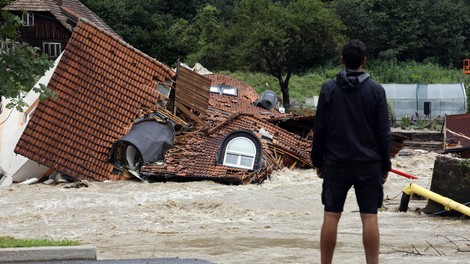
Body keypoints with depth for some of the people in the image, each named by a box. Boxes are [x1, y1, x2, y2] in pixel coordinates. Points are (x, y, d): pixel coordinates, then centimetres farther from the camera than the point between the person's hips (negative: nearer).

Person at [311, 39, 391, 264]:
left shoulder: (329, 88, -1)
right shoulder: (376, 90, -2)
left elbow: (319, 129, 0)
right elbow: (384, 132, 0)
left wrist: (318, 161, 9)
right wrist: (385, 165, 7)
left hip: (336, 162, 0)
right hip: (369, 164, 0)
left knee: (331, 216, 4)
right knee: (369, 218, 0)